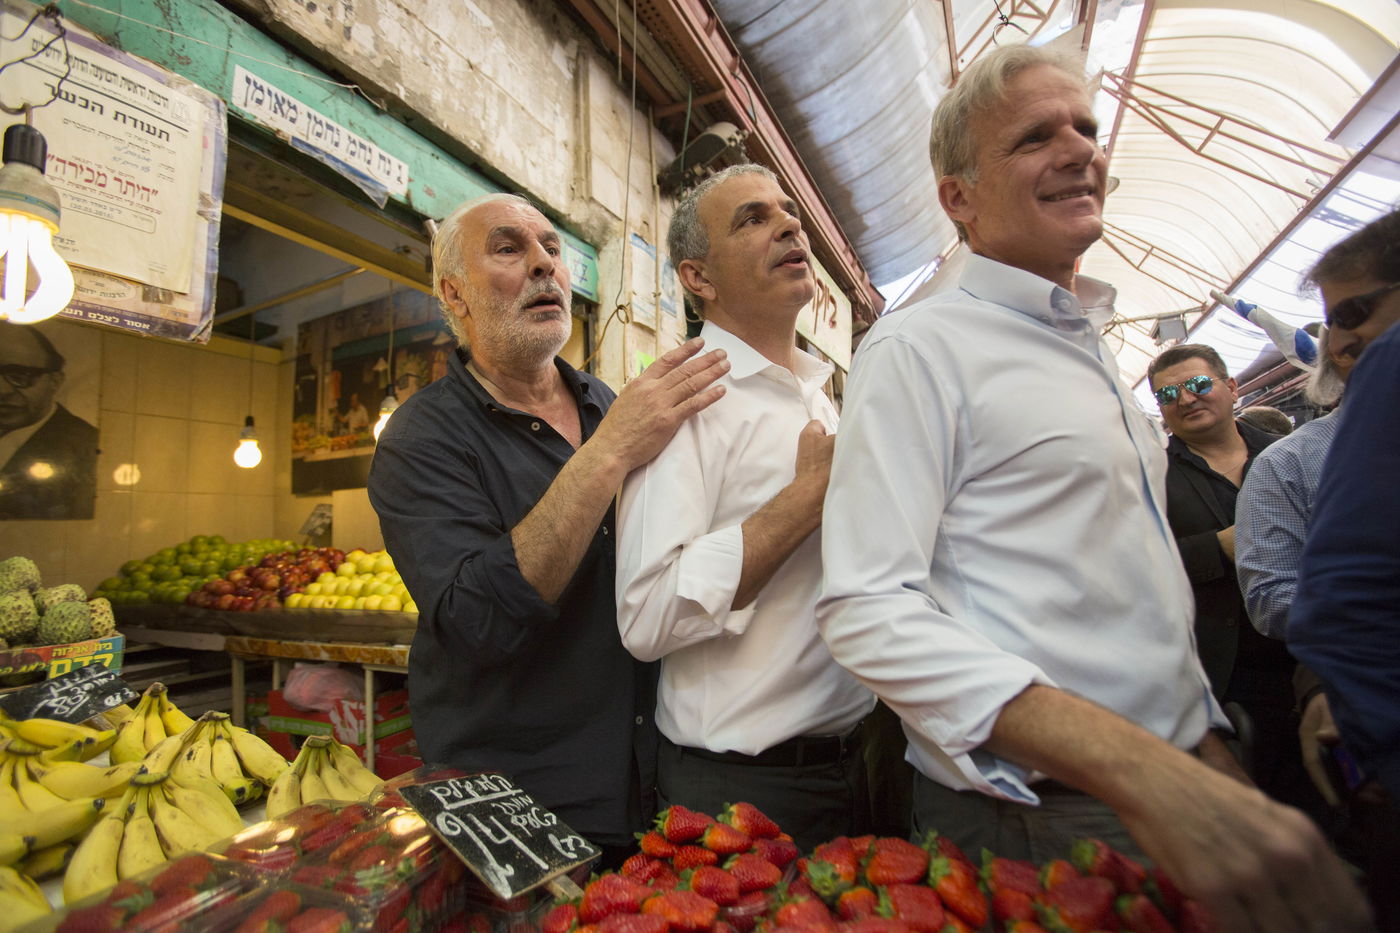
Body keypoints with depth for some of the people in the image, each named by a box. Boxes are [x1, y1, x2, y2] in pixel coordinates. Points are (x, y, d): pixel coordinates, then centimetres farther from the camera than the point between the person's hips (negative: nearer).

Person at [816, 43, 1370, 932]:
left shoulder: (1097, 354, 11)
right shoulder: (920, 347, -16)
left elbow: (1148, 595, 17)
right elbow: (870, 607, -26)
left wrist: (1210, 754, 13)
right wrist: (1136, 767, -31)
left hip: (1176, 796, 8)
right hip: (1033, 823, -8)